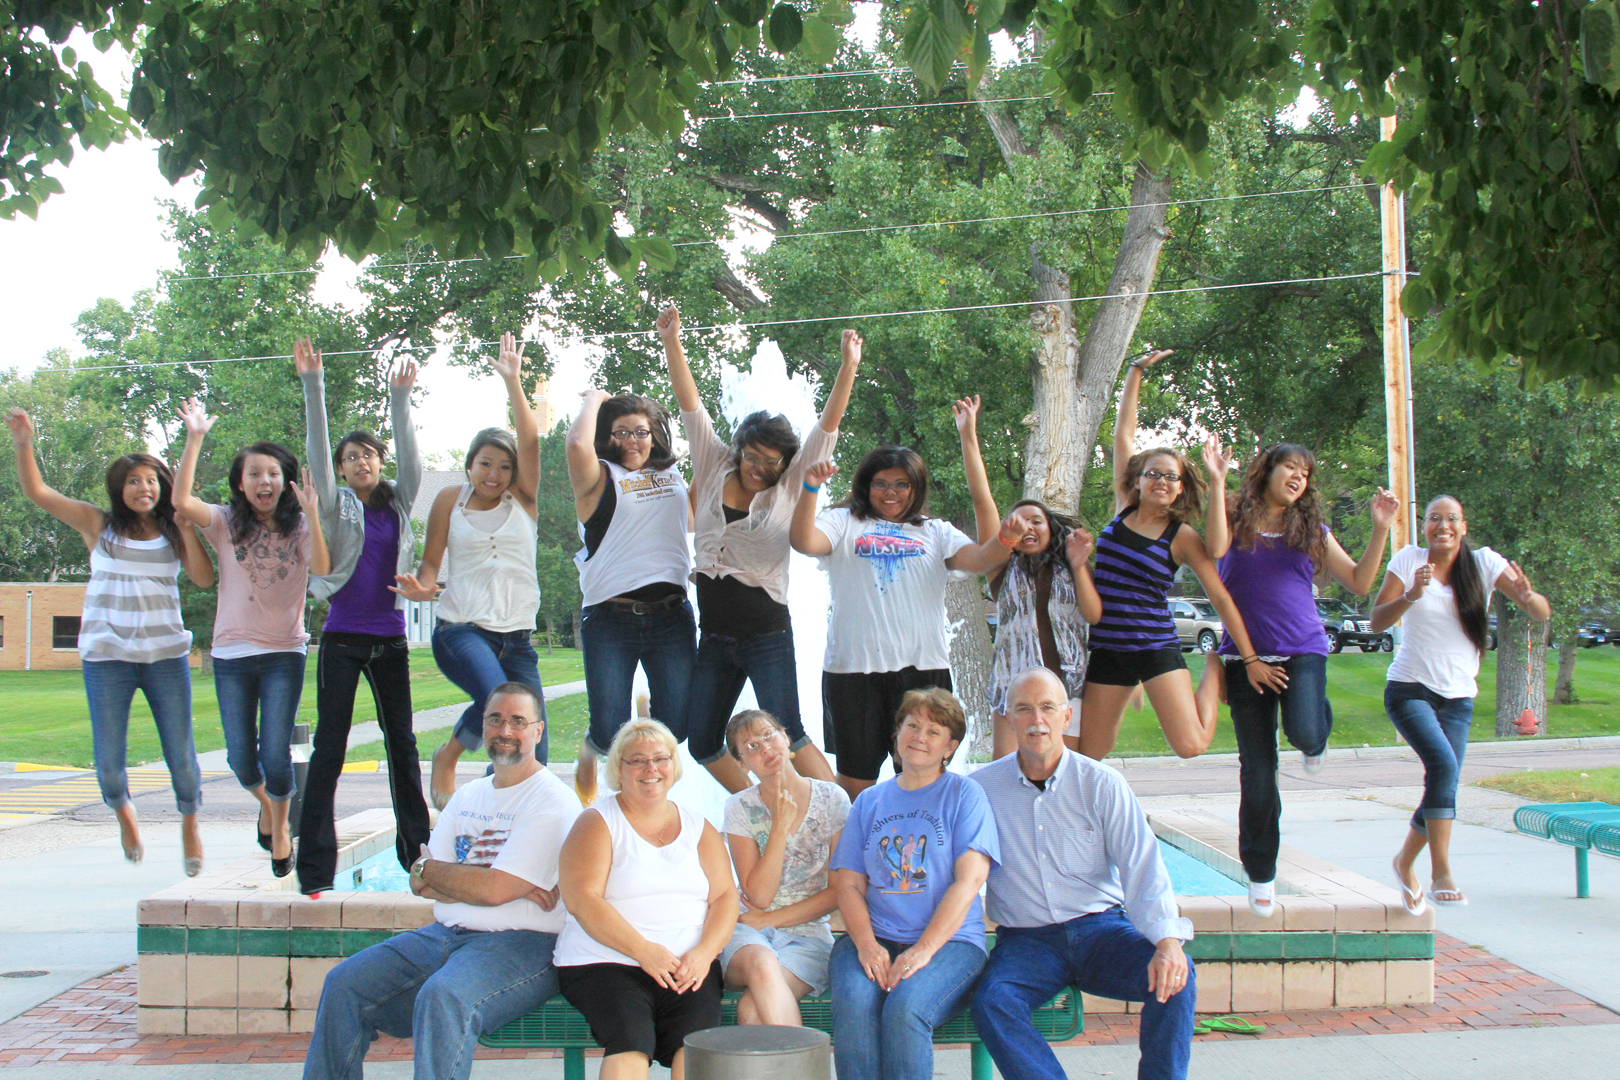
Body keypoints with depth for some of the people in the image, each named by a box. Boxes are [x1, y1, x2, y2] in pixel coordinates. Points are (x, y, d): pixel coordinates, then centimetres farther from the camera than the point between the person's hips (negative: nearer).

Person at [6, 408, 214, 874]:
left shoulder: (172, 532, 6)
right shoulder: (99, 525, 3)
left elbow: (204, 577, -6)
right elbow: (36, 491, -3)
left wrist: (184, 523, -8)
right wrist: (23, 443, -17)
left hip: (166, 655, 1)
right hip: (107, 656, -1)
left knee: (181, 756, 3)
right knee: (109, 765, -1)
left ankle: (189, 825, 30)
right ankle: (122, 811, 32)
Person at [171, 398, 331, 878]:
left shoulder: (298, 527, 2)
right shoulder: (226, 524, 2)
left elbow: (322, 568, -18)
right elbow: (181, 501, -17)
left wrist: (311, 513, -28)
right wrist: (195, 439, -19)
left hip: (284, 652, -1)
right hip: (232, 653, 1)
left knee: (275, 755, -7)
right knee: (241, 759, 3)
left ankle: (280, 828, 21)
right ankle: (265, 802, 38)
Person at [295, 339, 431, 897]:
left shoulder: (398, 503, 11)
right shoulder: (337, 505, 3)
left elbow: (409, 456, -1)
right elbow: (316, 448, -7)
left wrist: (400, 396, -10)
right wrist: (312, 385, -16)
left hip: (389, 637, 3)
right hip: (343, 636, -3)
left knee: (403, 744, 8)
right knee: (329, 748, -5)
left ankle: (418, 851, 17)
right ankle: (314, 868, -6)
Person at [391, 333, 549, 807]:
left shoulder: (522, 498, 8)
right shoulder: (451, 501, 7)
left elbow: (531, 439, -6)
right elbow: (430, 560, 11)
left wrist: (513, 382, -12)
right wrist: (423, 587, -11)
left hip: (516, 636, 3)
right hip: (460, 628, -2)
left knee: (533, 758, -7)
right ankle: (446, 759, -4)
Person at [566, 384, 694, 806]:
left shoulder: (673, 477, 18)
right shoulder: (600, 477, 2)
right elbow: (577, 444, -18)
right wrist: (594, 399, -1)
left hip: (671, 615, 4)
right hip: (610, 618, -4)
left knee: (675, 728, -3)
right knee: (610, 733, -6)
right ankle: (591, 749, 31)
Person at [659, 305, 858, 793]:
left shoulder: (789, 487, -1)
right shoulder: (715, 469, 6)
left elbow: (828, 426, -9)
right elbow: (691, 406, 1)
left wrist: (848, 368, -20)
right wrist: (672, 343, -7)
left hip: (768, 637, -4)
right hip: (714, 639, 4)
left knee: (786, 734, -11)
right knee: (701, 743, 4)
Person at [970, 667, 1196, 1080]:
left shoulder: (1102, 784, 1)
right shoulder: (981, 789, 3)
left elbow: (1142, 868, -7)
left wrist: (1168, 940, -23)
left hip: (1099, 926, 0)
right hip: (1025, 940, 0)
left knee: (1175, 976, -26)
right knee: (992, 1003, -30)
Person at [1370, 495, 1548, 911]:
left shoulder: (1484, 563, -3)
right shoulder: (1409, 560, -5)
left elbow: (1543, 614, -8)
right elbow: (1377, 622, -8)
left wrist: (1527, 596, -30)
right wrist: (1411, 595, -25)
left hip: (1458, 697, 3)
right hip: (1410, 689, -3)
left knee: (1442, 790, 4)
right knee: (1443, 763, -26)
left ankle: (1405, 862, 31)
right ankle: (1441, 873, -22)